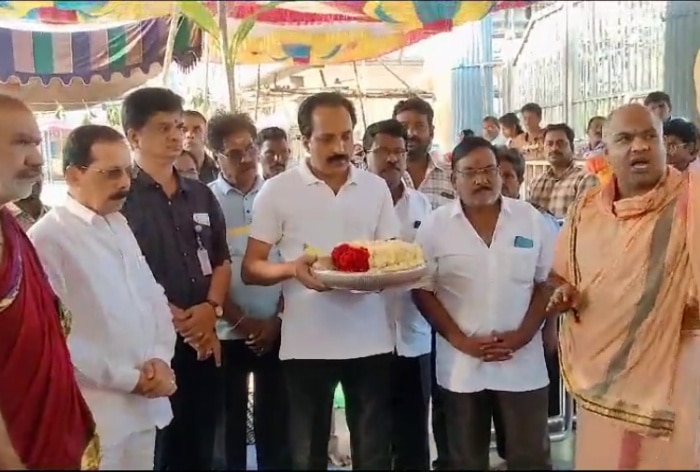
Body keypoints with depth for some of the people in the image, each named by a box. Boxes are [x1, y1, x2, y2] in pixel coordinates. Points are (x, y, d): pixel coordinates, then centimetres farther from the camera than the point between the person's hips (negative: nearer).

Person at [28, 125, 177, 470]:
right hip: (95, 414, -7)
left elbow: (153, 295, 12)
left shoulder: (120, 225, 9)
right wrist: (127, 378, -13)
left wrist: (160, 357, -4)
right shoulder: (47, 239, -15)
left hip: (144, 403, 7)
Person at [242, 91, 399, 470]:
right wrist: (292, 269, -21)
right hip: (306, 344, -2)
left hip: (370, 341, 2)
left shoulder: (376, 187, 6)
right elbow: (250, 269, -1)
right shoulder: (277, 191, -2)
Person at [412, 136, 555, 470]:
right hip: (460, 364, 0)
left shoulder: (530, 219, 0)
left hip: (522, 362, 1)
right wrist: (461, 341, -11)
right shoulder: (435, 225, -3)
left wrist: (523, 335, -10)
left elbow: (547, 283, 2)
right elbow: (422, 292, -3)